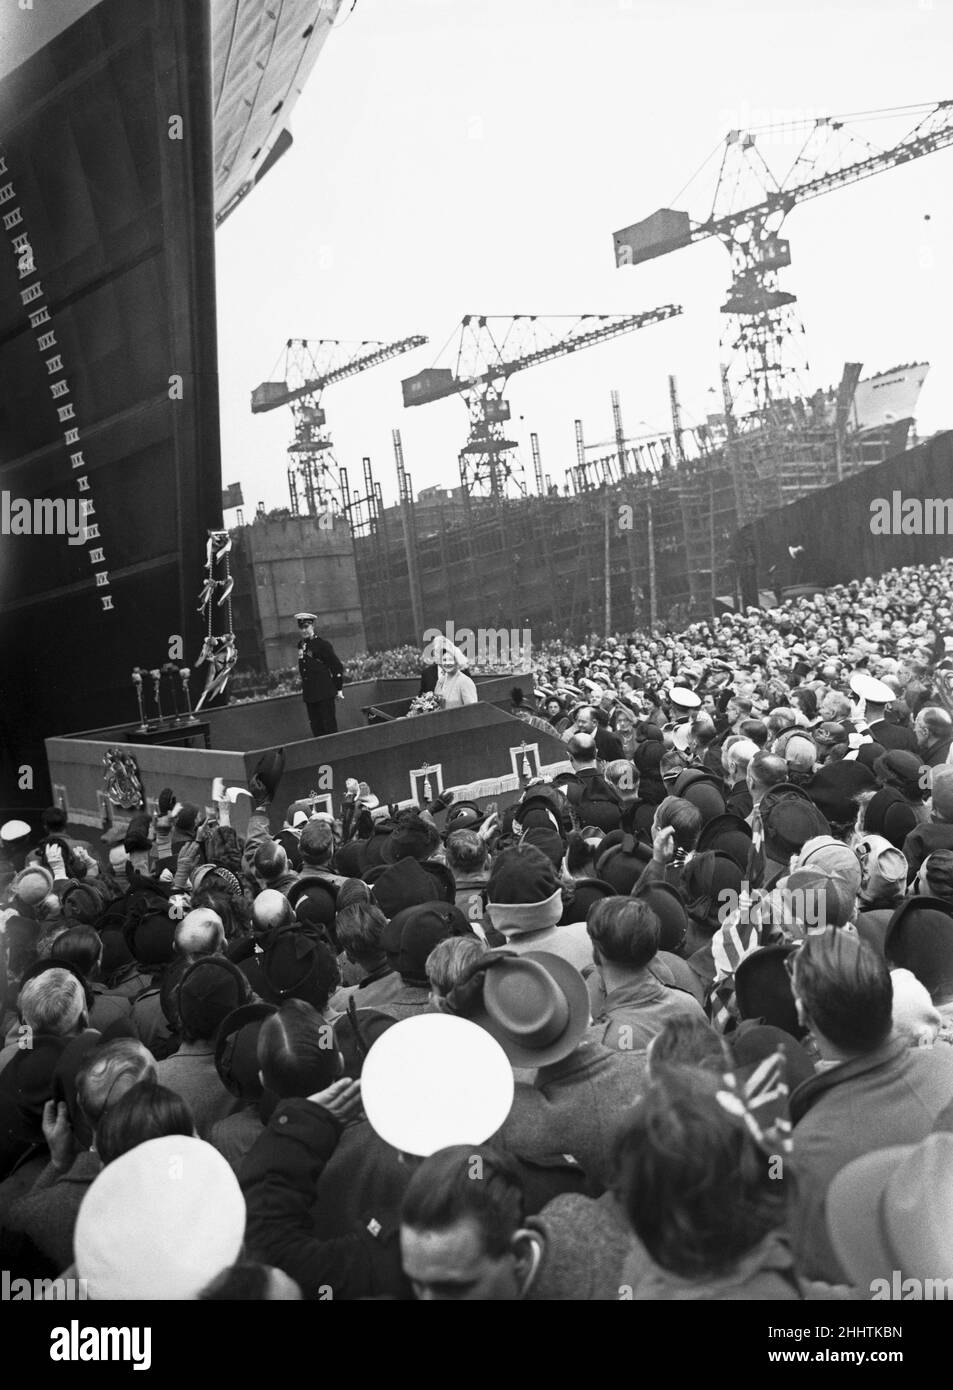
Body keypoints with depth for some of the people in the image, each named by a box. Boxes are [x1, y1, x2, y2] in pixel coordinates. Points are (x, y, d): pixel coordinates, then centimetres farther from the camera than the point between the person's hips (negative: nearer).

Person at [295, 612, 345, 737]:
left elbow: (337, 666, -7)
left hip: (324, 693, -6)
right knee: (315, 726, 9)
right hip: (309, 694, 6)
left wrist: (339, 689, -7)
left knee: (329, 725, -3)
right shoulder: (301, 644, 10)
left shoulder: (322, 644, -9)